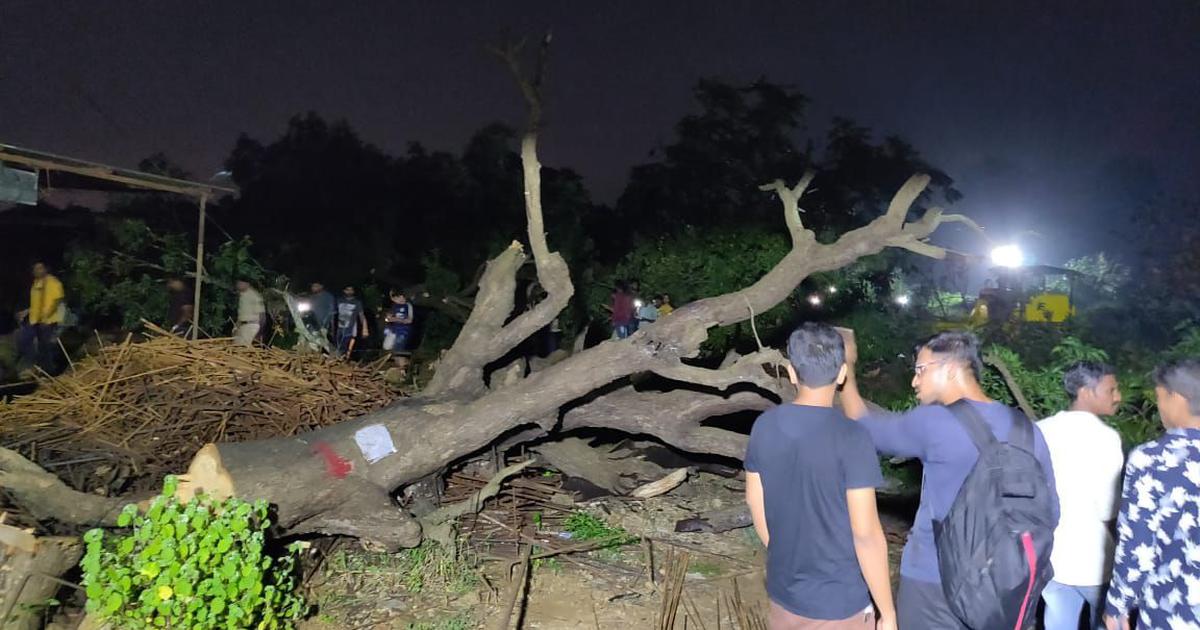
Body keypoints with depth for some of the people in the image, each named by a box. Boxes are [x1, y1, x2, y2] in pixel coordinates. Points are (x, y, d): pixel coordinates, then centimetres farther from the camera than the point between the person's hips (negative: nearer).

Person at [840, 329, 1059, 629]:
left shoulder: (935, 423, -17)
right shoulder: (1027, 430, 0)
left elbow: (864, 426, -4)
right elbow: (1049, 514, 6)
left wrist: (846, 366, 6)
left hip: (934, 582, -5)